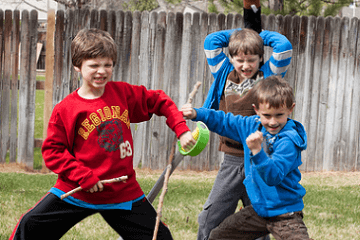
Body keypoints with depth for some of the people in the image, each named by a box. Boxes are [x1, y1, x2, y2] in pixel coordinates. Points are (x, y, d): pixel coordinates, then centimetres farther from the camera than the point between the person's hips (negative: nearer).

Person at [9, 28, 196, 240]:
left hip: (123, 193, 2)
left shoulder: (124, 93, -1)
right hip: (75, 191, -2)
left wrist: (181, 130, -1)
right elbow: (52, 150, -8)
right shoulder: (66, 110, -10)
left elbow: (160, 101, 10)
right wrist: (83, 176, -17)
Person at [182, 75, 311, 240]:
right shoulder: (252, 125, 1)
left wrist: (257, 151, -44)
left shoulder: (288, 141, -23)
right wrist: (196, 114, 5)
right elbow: (224, 122, 17)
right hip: (258, 208, 7)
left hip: (284, 212, -7)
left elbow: (273, 176, -33)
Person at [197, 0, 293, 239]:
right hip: (232, 162, 2)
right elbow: (211, 41, 8)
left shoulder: (268, 76, 1)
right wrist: (243, 31, 11)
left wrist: (258, 33, 6)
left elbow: (284, 46, -8)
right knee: (210, 220, -4)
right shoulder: (225, 75, 8)